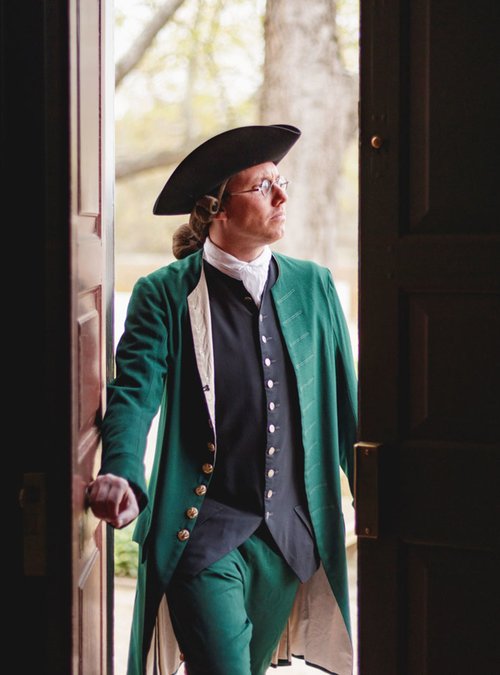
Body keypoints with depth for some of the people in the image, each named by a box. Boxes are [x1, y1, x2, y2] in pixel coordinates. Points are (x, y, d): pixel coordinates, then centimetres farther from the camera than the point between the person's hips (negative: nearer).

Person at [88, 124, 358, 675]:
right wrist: (121, 476, -33)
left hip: (292, 533, 4)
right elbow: (133, 393, -14)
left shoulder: (314, 286, 8)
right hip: (202, 532, -4)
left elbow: (344, 402, 14)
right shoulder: (165, 294, -4)